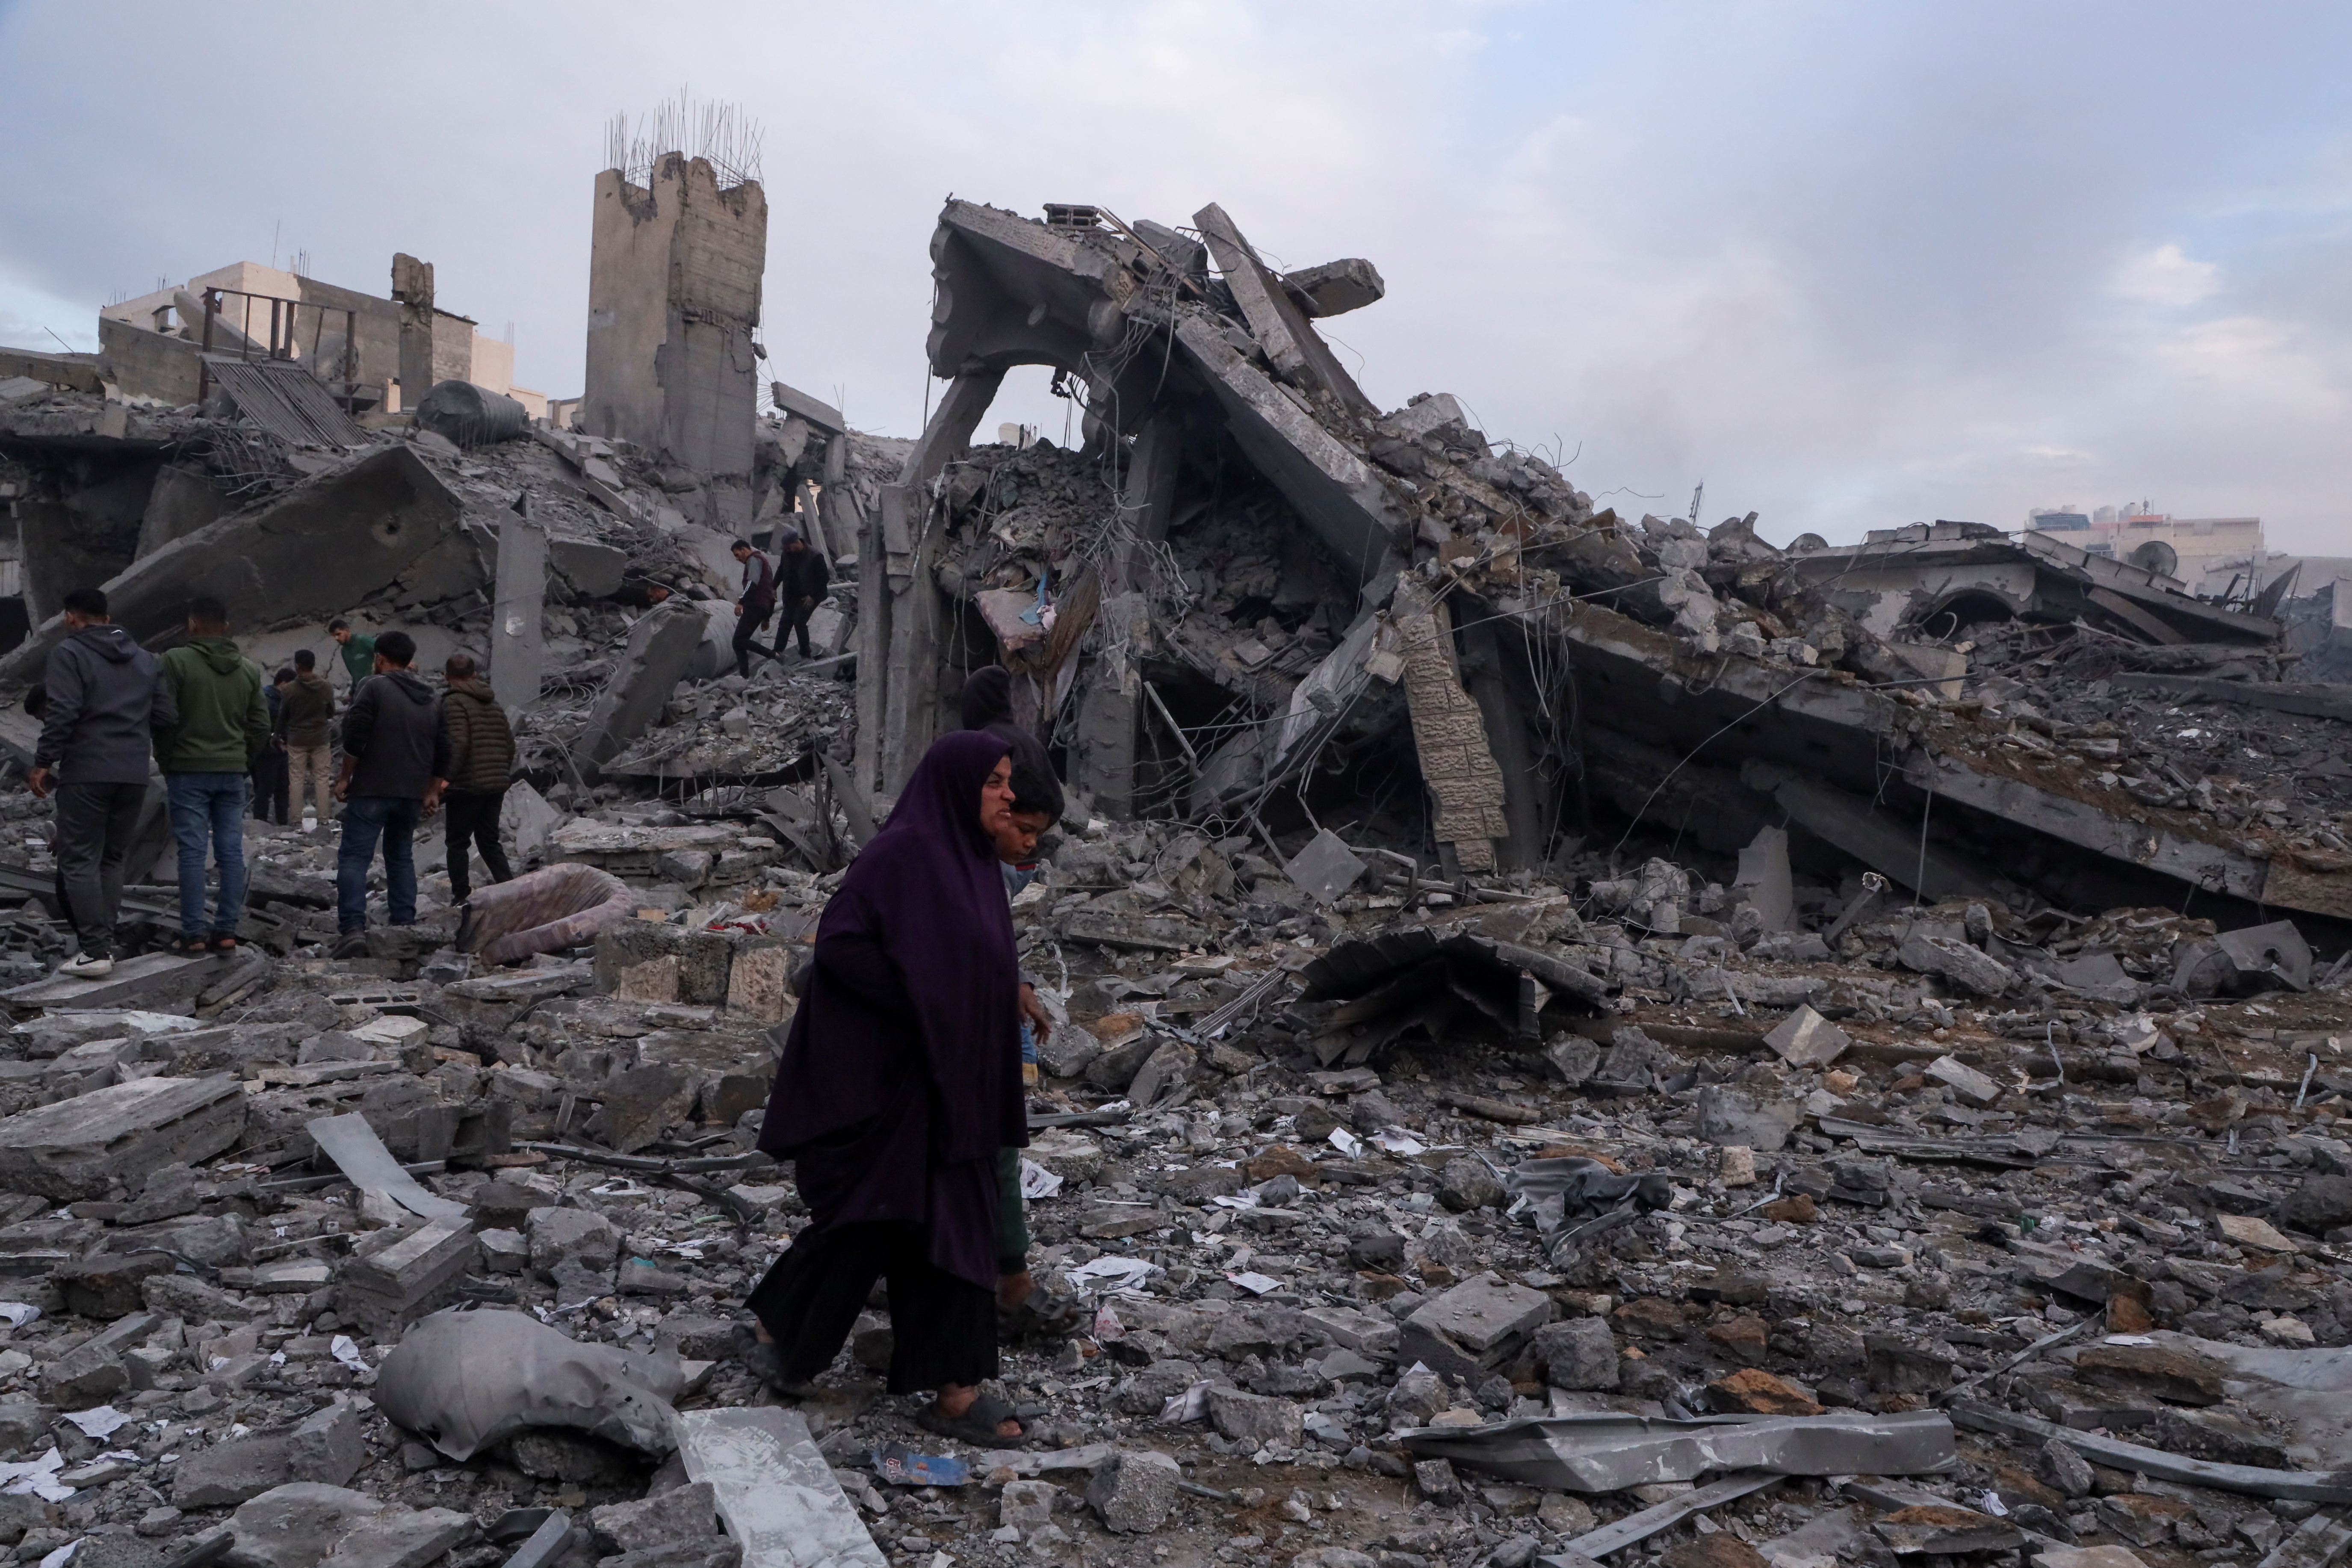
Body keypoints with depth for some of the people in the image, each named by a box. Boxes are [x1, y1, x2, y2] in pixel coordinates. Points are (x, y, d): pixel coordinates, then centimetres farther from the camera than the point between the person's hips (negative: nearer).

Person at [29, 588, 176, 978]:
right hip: (135, 774, 6)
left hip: (86, 772, -6)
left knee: (79, 861, -2)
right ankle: (103, 943, 11)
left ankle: (96, 951, -9)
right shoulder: (144, 658, 15)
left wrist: (43, 762, -10)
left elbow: (63, 712, -15)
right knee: (112, 859, 13)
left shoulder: (69, 653, -4)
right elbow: (167, 715, 11)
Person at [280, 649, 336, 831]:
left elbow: (283, 716, -1)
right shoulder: (326, 688, -6)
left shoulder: (291, 689, -10)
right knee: (322, 778, 5)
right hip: (321, 740, 1)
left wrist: (282, 736, 13)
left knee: (297, 779, 5)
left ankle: (297, 821, 6)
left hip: (296, 741, -1)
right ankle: (324, 819, 3)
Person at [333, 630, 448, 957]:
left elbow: (355, 737, -14)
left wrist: (345, 778, -4)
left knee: (355, 857, -5)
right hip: (412, 794, 6)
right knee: (401, 858, 16)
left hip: (372, 790, -6)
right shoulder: (430, 700, 14)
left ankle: (353, 927, -18)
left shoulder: (375, 687, -6)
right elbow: (443, 750, 15)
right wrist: (433, 791, 21)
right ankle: (405, 926, 12)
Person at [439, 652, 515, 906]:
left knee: (458, 843, 5)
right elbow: (509, 744, 15)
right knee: (490, 842, 14)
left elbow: (458, 745, -19)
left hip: (467, 786, -7)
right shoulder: (494, 704, 14)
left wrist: (443, 783, -17)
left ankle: (461, 898, 4)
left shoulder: (454, 702, -9)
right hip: (497, 786, 7)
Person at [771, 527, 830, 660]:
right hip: (792, 596, 6)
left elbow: (824, 578, -15)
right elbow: (781, 571, 17)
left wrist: (813, 596, -17)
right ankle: (778, 651, 5)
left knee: (799, 621, -15)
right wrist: (774, 588, 11)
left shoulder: (815, 557, -20)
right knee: (785, 622, 0)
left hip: (809, 598, -6)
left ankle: (805, 655, -5)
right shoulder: (787, 554, -1)